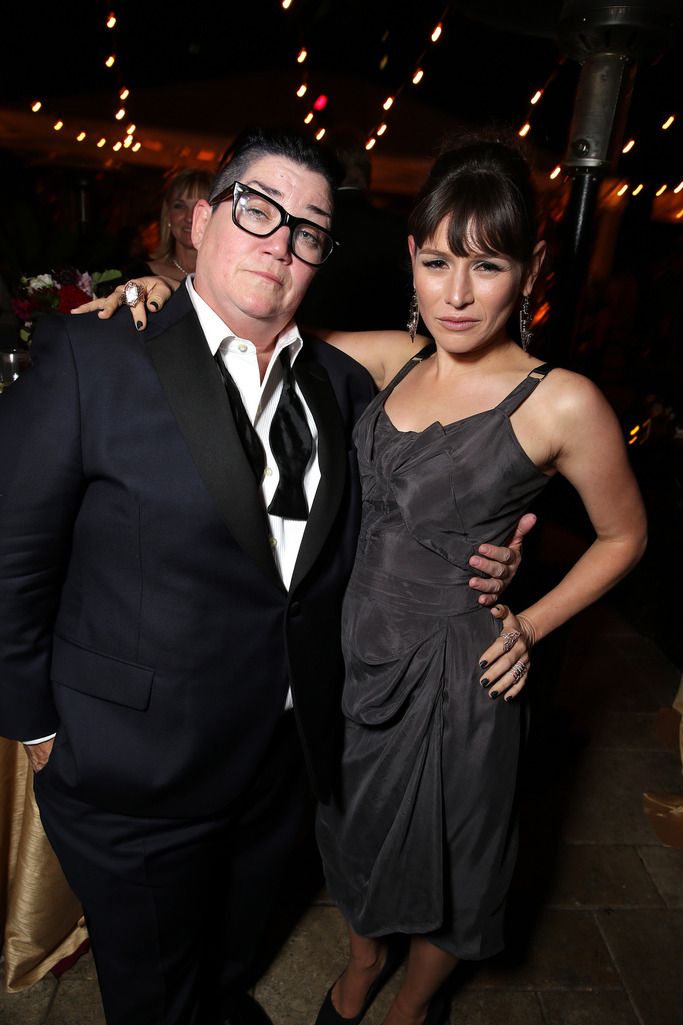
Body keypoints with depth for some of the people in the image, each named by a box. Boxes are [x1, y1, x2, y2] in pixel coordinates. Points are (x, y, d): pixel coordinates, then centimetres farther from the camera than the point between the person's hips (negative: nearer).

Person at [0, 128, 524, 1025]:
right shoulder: (90, 359, -16)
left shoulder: (343, 384, -1)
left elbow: (367, 532, 10)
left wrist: (471, 566, -6)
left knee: (232, 949, 34)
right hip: (138, 774, -3)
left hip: (290, 757, 5)